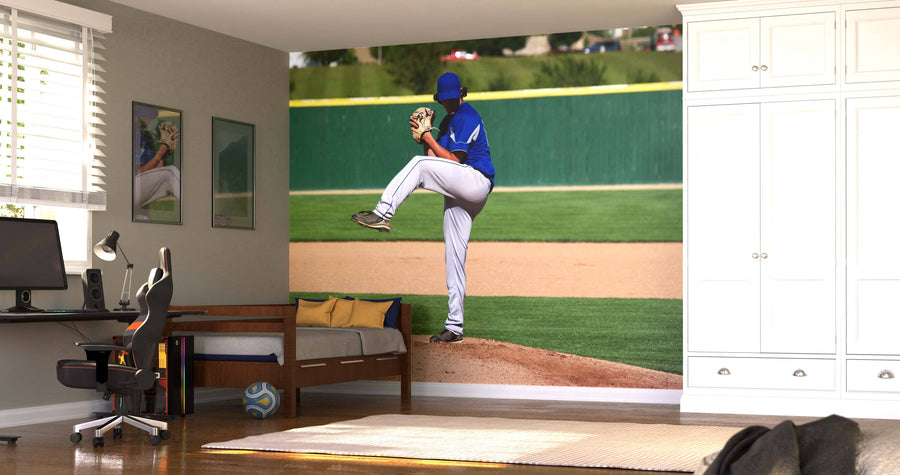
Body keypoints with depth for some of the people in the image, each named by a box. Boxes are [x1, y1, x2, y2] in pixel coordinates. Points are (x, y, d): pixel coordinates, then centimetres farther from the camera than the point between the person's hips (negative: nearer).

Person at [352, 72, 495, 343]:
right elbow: (437, 161, 14)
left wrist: (428, 138, -10)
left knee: (418, 165, -22)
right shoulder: (448, 122, 23)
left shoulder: (468, 117, -5)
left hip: (475, 181, -9)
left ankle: (382, 214, -28)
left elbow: (454, 161, -13)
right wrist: (423, 136, 1)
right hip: (459, 193, 9)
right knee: (454, 257, 6)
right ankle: (454, 326, 8)